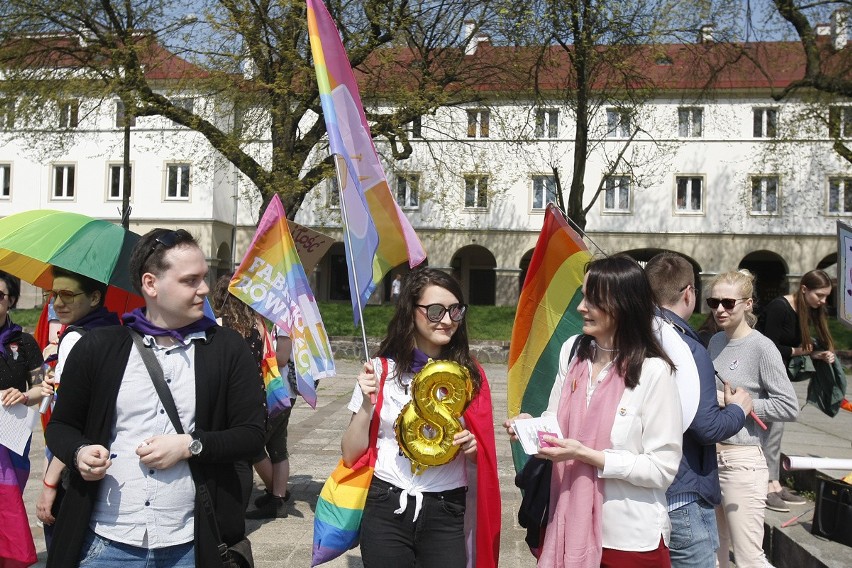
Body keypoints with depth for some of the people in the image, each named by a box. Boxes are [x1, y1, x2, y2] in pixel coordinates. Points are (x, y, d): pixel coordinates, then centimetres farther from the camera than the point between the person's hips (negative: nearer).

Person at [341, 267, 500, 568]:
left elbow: (481, 458, 11)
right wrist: (367, 403, -15)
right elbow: (351, 454, -1)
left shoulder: (469, 375, 1)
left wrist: (471, 447, -10)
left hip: (445, 515, 1)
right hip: (386, 509, 0)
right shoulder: (382, 370, -3)